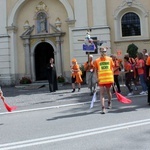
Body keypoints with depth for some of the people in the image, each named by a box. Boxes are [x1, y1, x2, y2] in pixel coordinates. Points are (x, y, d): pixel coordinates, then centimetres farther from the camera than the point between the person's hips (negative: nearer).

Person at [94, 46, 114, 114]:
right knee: (102, 93, -7)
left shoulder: (110, 59, 4)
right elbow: (96, 70, 7)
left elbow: (112, 68, 9)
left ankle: (109, 103, 42)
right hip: (101, 80, -2)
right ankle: (103, 108, -9)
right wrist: (97, 78, 1)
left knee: (109, 92, 17)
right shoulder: (97, 60, -1)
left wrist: (112, 77, 5)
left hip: (109, 79, 2)